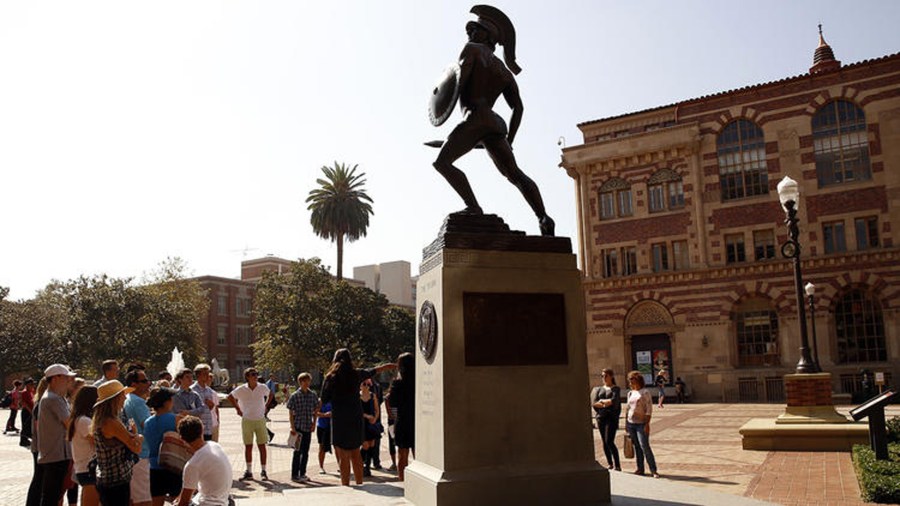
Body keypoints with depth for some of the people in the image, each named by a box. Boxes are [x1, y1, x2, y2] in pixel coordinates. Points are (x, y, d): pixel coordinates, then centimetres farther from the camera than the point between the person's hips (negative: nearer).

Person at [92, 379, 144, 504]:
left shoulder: (100, 421, 9)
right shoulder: (112, 423, -20)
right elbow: (136, 448, -17)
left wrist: (135, 437, -13)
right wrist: (139, 437, 3)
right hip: (117, 483, -9)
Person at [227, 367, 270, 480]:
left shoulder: (263, 388, -3)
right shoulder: (241, 389, -7)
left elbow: (268, 395, 19)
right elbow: (230, 397, 11)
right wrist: (238, 409, 8)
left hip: (260, 420, 0)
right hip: (247, 420, 0)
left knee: (262, 446, 0)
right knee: (248, 446, 5)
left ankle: (263, 471, 6)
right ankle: (249, 472, 13)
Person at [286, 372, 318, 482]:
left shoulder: (313, 395, 4)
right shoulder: (294, 396, -7)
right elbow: (291, 413, -6)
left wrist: (314, 423, 3)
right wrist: (292, 427, -10)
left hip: (308, 427, 4)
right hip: (298, 427, -4)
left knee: (306, 452, 10)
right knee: (298, 451, 0)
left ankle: (302, 474, 21)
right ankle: (294, 474, 10)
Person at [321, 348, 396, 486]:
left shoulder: (331, 377, -6)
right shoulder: (357, 374, 4)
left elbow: (324, 399, -1)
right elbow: (374, 371, 21)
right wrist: (390, 366, 38)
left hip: (339, 418, -4)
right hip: (356, 418, 4)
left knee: (343, 456, 2)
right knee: (355, 453, 16)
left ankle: (345, 485, 4)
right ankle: (359, 484, 22)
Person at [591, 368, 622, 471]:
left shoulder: (615, 388, 2)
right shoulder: (599, 389, 14)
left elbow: (614, 401, -15)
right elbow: (593, 402, 1)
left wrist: (602, 401, -3)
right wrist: (606, 404, -11)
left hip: (612, 417, -5)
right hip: (601, 417, 5)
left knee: (609, 441, -13)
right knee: (604, 442, 7)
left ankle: (617, 465, -4)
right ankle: (610, 464, 19)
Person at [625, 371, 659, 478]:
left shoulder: (645, 393, -7)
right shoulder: (630, 393, 12)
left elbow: (649, 409, -11)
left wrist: (647, 424, -17)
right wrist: (626, 422, 15)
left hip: (641, 423, -6)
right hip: (631, 423, 6)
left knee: (645, 446, -12)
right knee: (637, 446, 8)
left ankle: (653, 470, -6)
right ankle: (640, 469, 15)